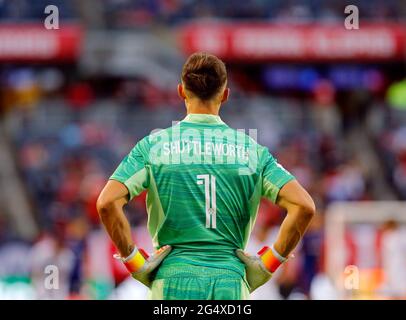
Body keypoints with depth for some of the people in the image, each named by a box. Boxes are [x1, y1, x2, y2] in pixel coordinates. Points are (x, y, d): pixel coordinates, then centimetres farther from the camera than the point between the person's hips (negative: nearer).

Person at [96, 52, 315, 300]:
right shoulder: (251, 149, 6)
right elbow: (304, 206, -3)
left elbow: (107, 203, -8)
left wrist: (134, 261, -1)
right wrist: (267, 263, 2)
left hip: (173, 281, -1)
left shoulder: (153, 145, 3)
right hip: (231, 283, 1)